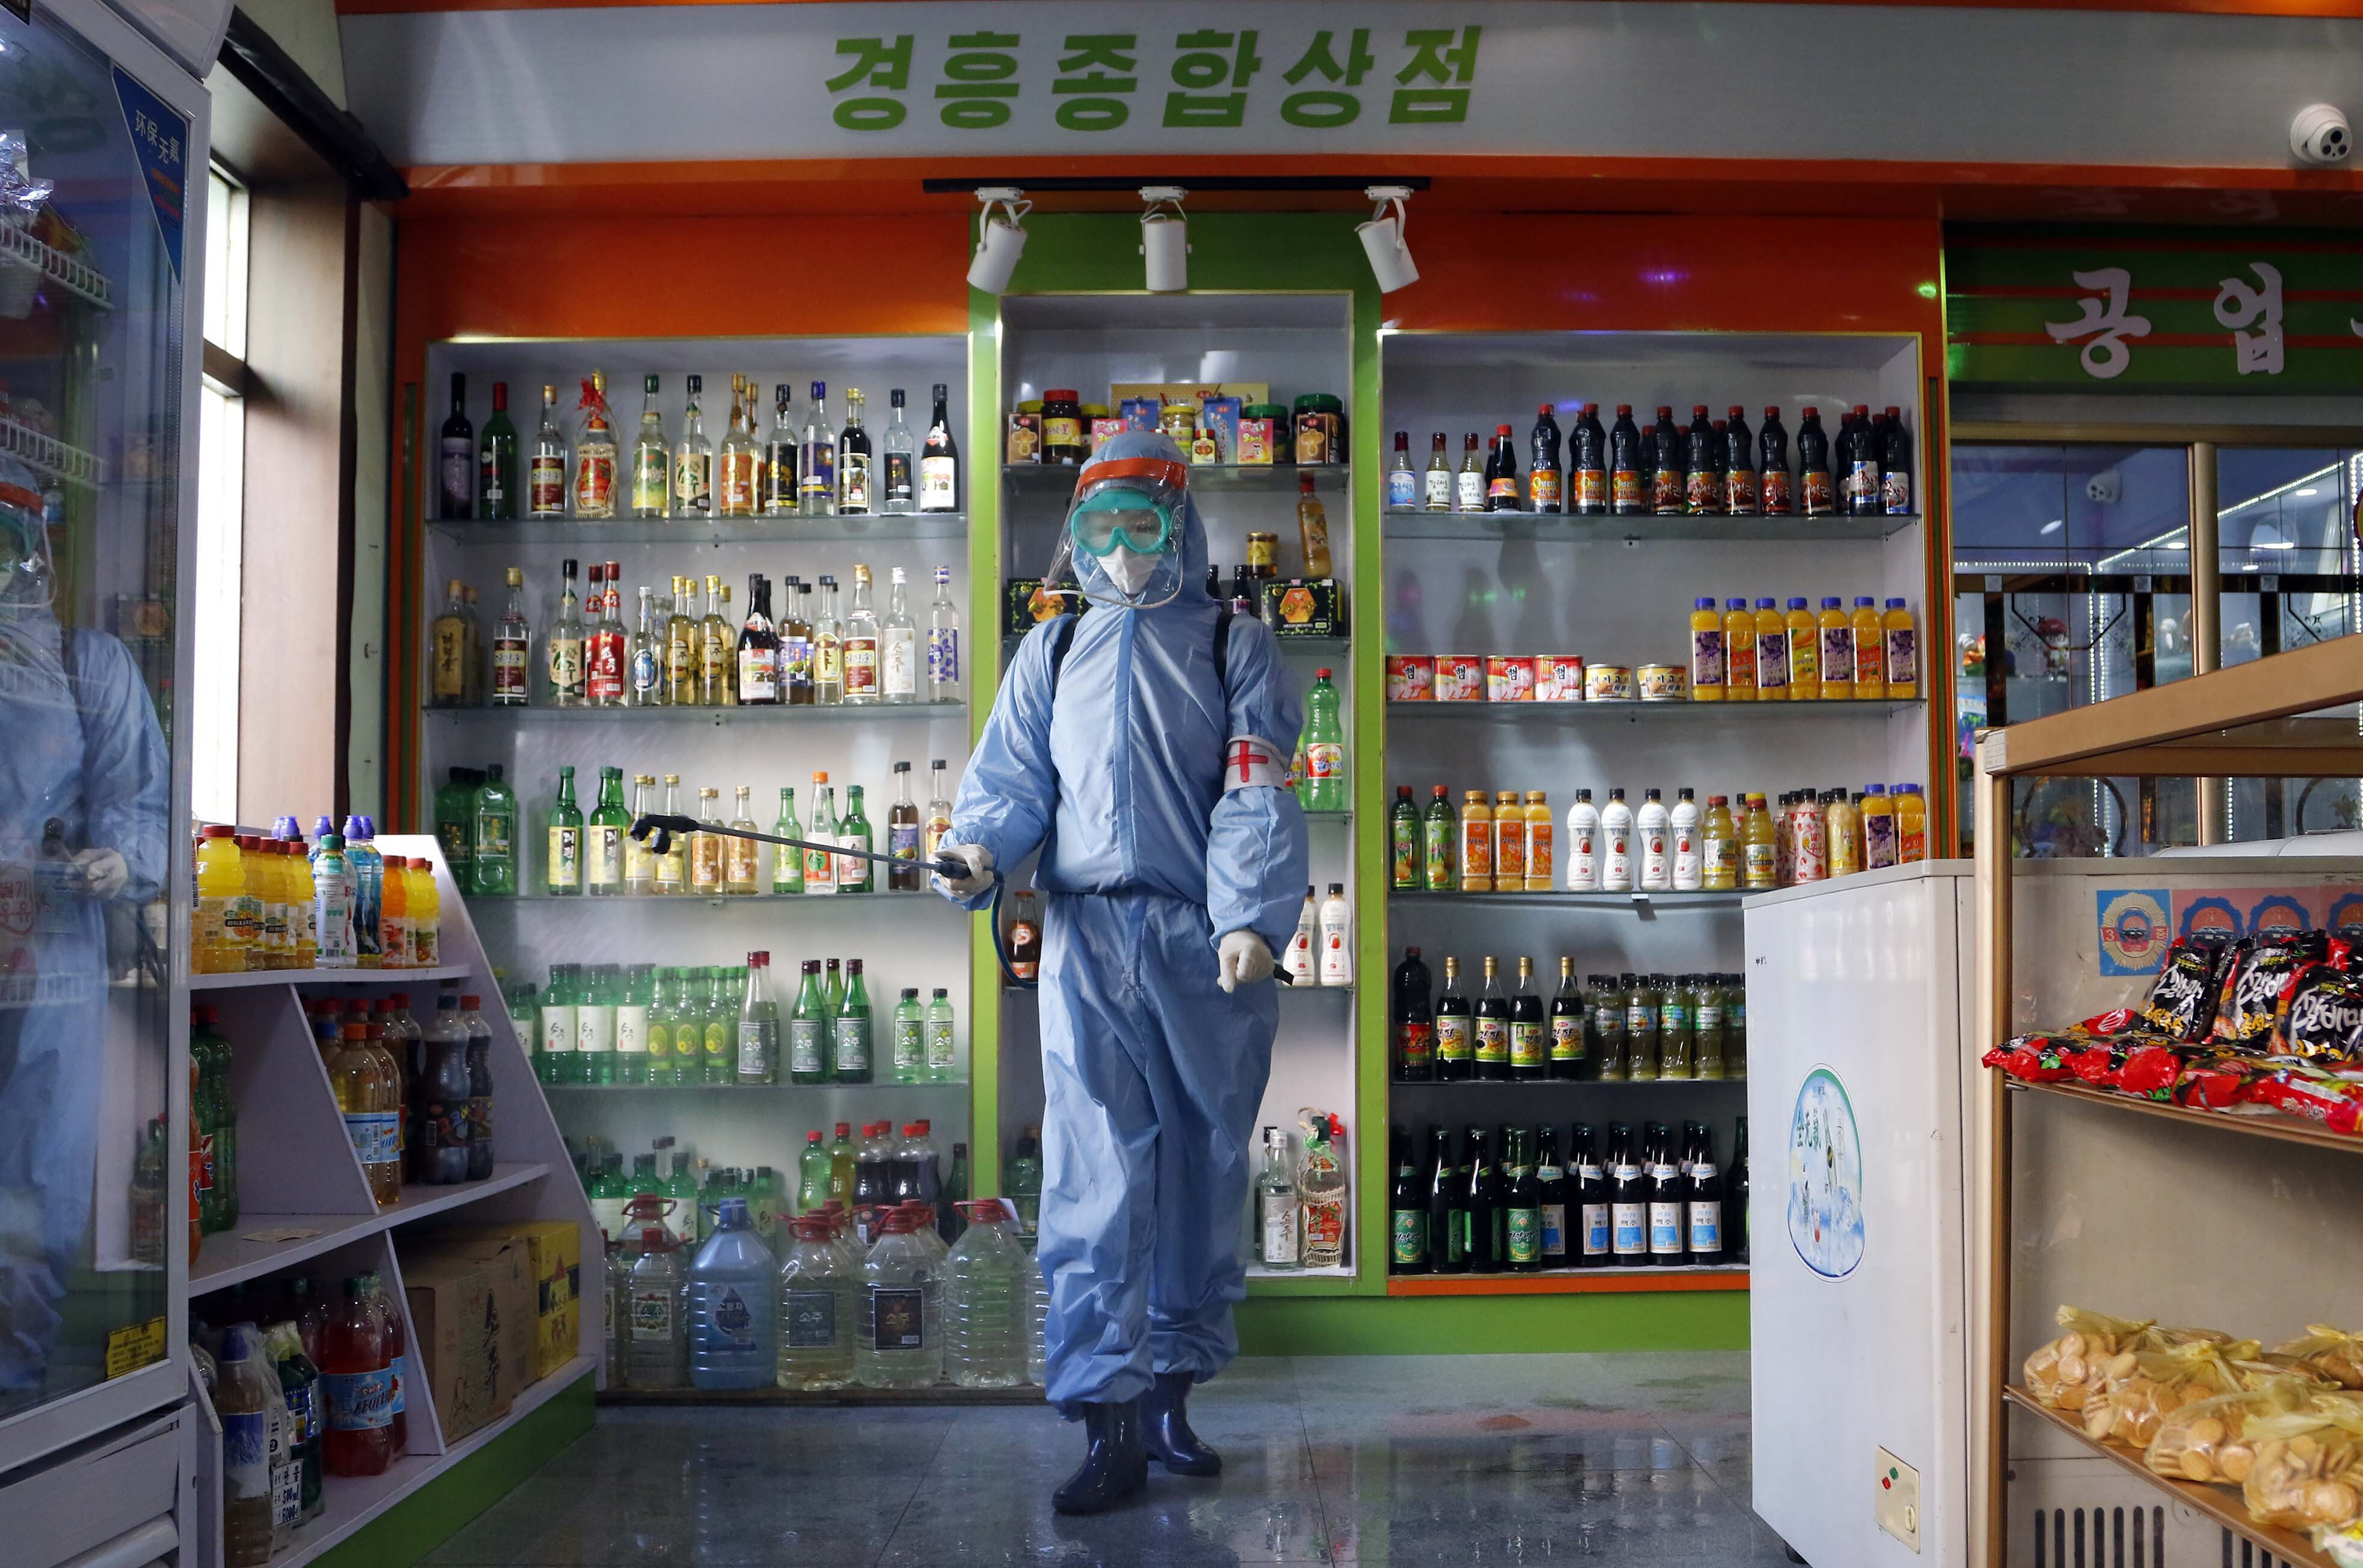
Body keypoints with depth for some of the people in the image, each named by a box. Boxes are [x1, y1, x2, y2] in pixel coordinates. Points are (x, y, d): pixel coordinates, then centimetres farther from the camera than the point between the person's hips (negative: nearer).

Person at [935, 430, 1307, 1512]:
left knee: (1203, 1169, 6)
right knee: (1094, 1178, -7)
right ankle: (1110, 1421, -3)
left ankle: (1171, 1391, 21)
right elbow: (1011, 779, 14)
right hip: (1088, 937, 1)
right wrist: (977, 853, -9)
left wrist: (1252, 919, -16)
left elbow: (1255, 796, -1)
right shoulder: (1052, 652, 18)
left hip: (1209, 946, 0)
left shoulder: (1234, 644, 10)